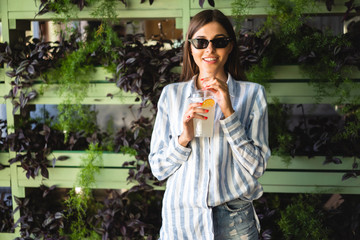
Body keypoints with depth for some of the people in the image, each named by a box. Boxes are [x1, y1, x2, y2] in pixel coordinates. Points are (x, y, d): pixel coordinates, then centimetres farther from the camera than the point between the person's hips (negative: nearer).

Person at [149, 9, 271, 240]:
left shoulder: (252, 94, -2)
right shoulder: (171, 94, 1)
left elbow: (257, 168, -9)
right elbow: (158, 168, 1)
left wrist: (229, 113, -16)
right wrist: (184, 138, -16)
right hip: (181, 218, 1)